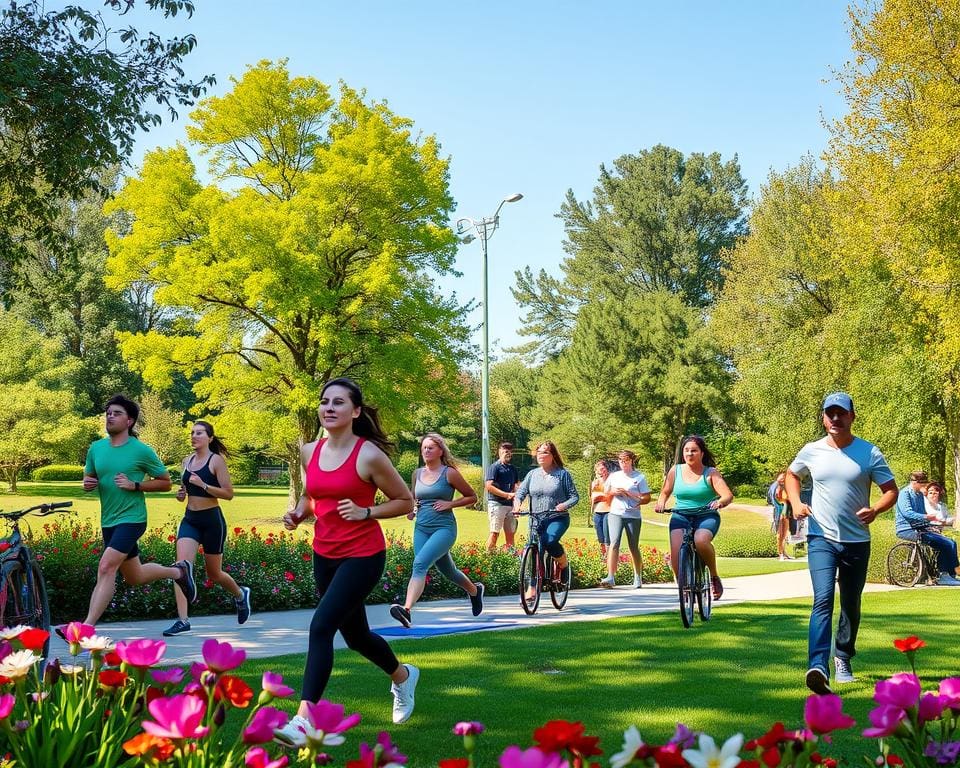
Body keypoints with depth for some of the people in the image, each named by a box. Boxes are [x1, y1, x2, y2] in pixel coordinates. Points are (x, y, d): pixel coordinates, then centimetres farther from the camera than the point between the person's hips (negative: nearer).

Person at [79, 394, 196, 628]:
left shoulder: (141, 451, -10)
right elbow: (88, 478, 18)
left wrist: (134, 485, -17)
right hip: (108, 521, 7)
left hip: (131, 519, -7)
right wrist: (87, 483, -7)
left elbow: (166, 482, -3)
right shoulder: (96, 448, 5)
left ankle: (87, 627, -20)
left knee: (106, 567, -23)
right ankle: (177, 571, 42)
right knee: (134, 577, 17)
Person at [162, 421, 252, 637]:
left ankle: (240, 594, 40)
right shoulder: (187, 461, 9)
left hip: (212, 520, -5)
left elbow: (228, 493, -13)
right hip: (189, 519, 5)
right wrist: (181, 494, 0)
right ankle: (182, 620, -16)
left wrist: (203, 484, -23)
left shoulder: (216, 460, -8)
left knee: (214, 573, 9)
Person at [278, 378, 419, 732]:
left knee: (321, 626, -21)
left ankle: (304, 720, -20)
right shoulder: (310, 452, 2)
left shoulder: (368, 456, -14)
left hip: (362, 556, -7)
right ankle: (402, 676, 49)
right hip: (324, 556, 7)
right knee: (355, 635, 20)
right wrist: (298, 513, -1)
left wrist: (365, 512, -19)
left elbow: (406, 501, -5)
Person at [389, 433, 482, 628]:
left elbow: (472, 497, 4)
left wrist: (449, 504, -10)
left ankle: (406, 610, -33)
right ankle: (475, 591, 42)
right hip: (421, 528, 6)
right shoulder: (417, 473, 10)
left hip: (444, 527, -6)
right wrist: (410, 509, 5)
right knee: (447, 570, 14)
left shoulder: (449, 473, -4)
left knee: (420, 564, -25)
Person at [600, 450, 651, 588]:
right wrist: (613, 491, 0)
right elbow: (605, 491, 22)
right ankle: (611, 577, -23)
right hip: (615, 514, 1)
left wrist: (630, 494, -13)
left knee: (634, 548, 8)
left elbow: (647, 498, -1)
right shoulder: (614, 476, 12)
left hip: (633, 516, -1)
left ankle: (638, 577, 25)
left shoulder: (639, 477, 3)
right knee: (614, 543, -16)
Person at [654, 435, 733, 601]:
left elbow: (728, 495, -10)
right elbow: (665, 492, 13)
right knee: (676, 550, -25)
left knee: (701, 540, -35)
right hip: (681, 516, 2)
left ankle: (714, 576, -9)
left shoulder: (711, 473, -1)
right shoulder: (675, 471, 8)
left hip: (706, 517, -2)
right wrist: (660, 503, -9)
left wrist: (721, 502, -32)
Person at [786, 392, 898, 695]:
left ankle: (843, 659, 36)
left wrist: (875, 510, -20)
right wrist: (796, 503, 3)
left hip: (857, 541, 1)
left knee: (851, 605, 15)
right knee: (823, 600, -18)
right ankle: (818, 667, -30)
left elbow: (891, 490, 1)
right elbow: (792, 475, 21)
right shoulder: (812, 451, 2)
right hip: (821, 538, -1)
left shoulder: (869, 453, -3)